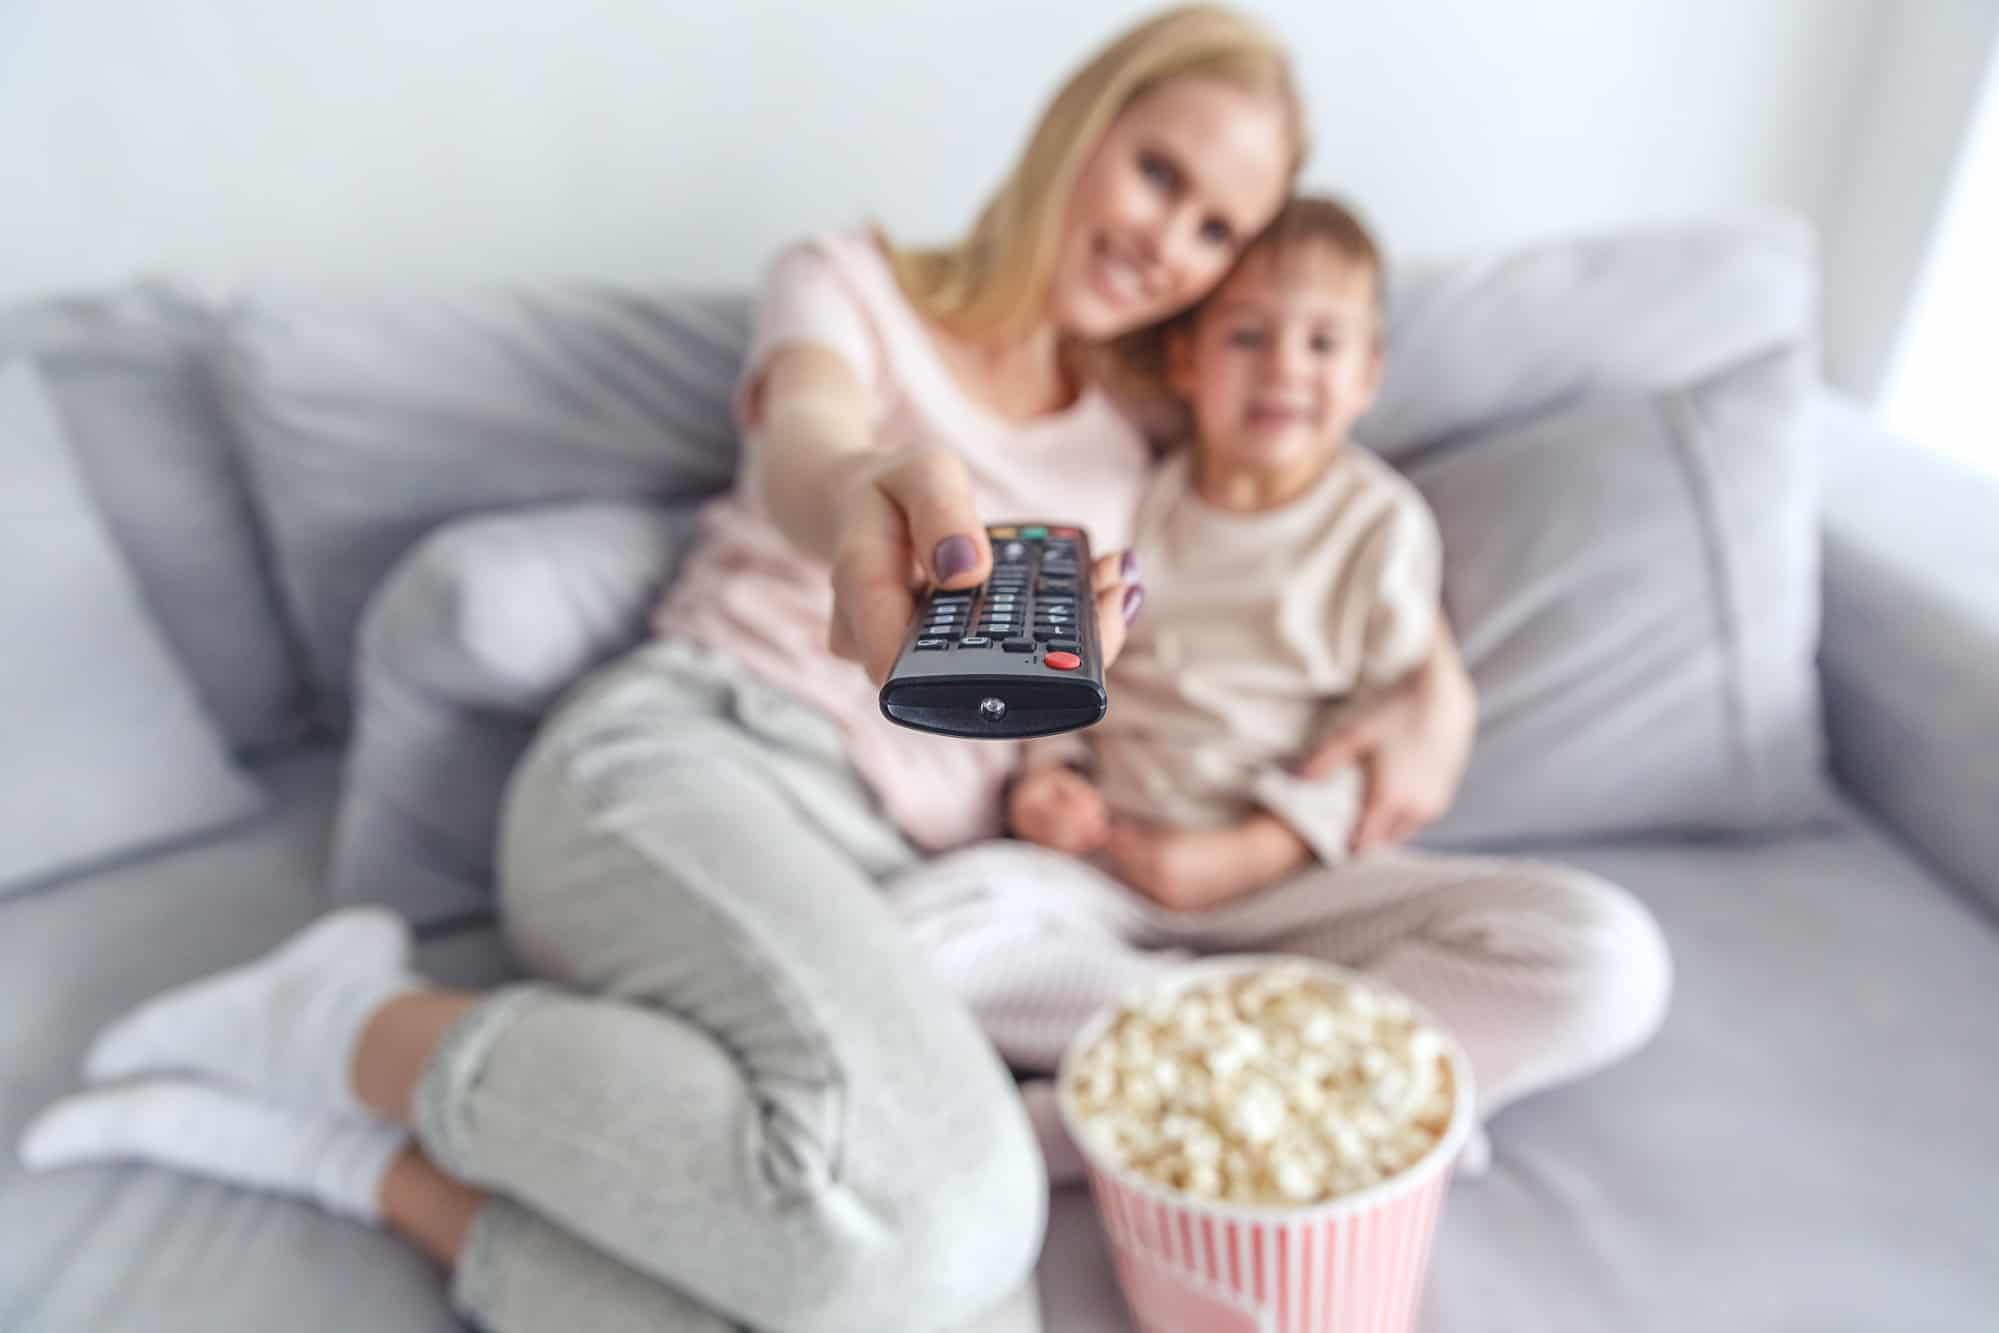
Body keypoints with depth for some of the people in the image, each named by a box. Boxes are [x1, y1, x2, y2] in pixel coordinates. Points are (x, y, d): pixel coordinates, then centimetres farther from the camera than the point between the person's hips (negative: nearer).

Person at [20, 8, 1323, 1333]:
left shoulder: (1132, 452, 21)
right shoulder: (854, 286, 8)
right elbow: (804, 435, -15)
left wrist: (1433, 683, 6)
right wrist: (869, 496, -41)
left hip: (888, 884, 5)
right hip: (690, 756, -4)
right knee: (930, 1198, -34)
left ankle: (374, 1162, -11)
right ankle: (358, 1025, -10)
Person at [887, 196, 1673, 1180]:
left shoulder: (1383, 525, 4)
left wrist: (1249, 854, -12)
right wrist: (1045, 775, -7)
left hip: (1290, 873, 0)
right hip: (1108, 865, 1)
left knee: (1611, 959, -23)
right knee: (921, 923, -30)